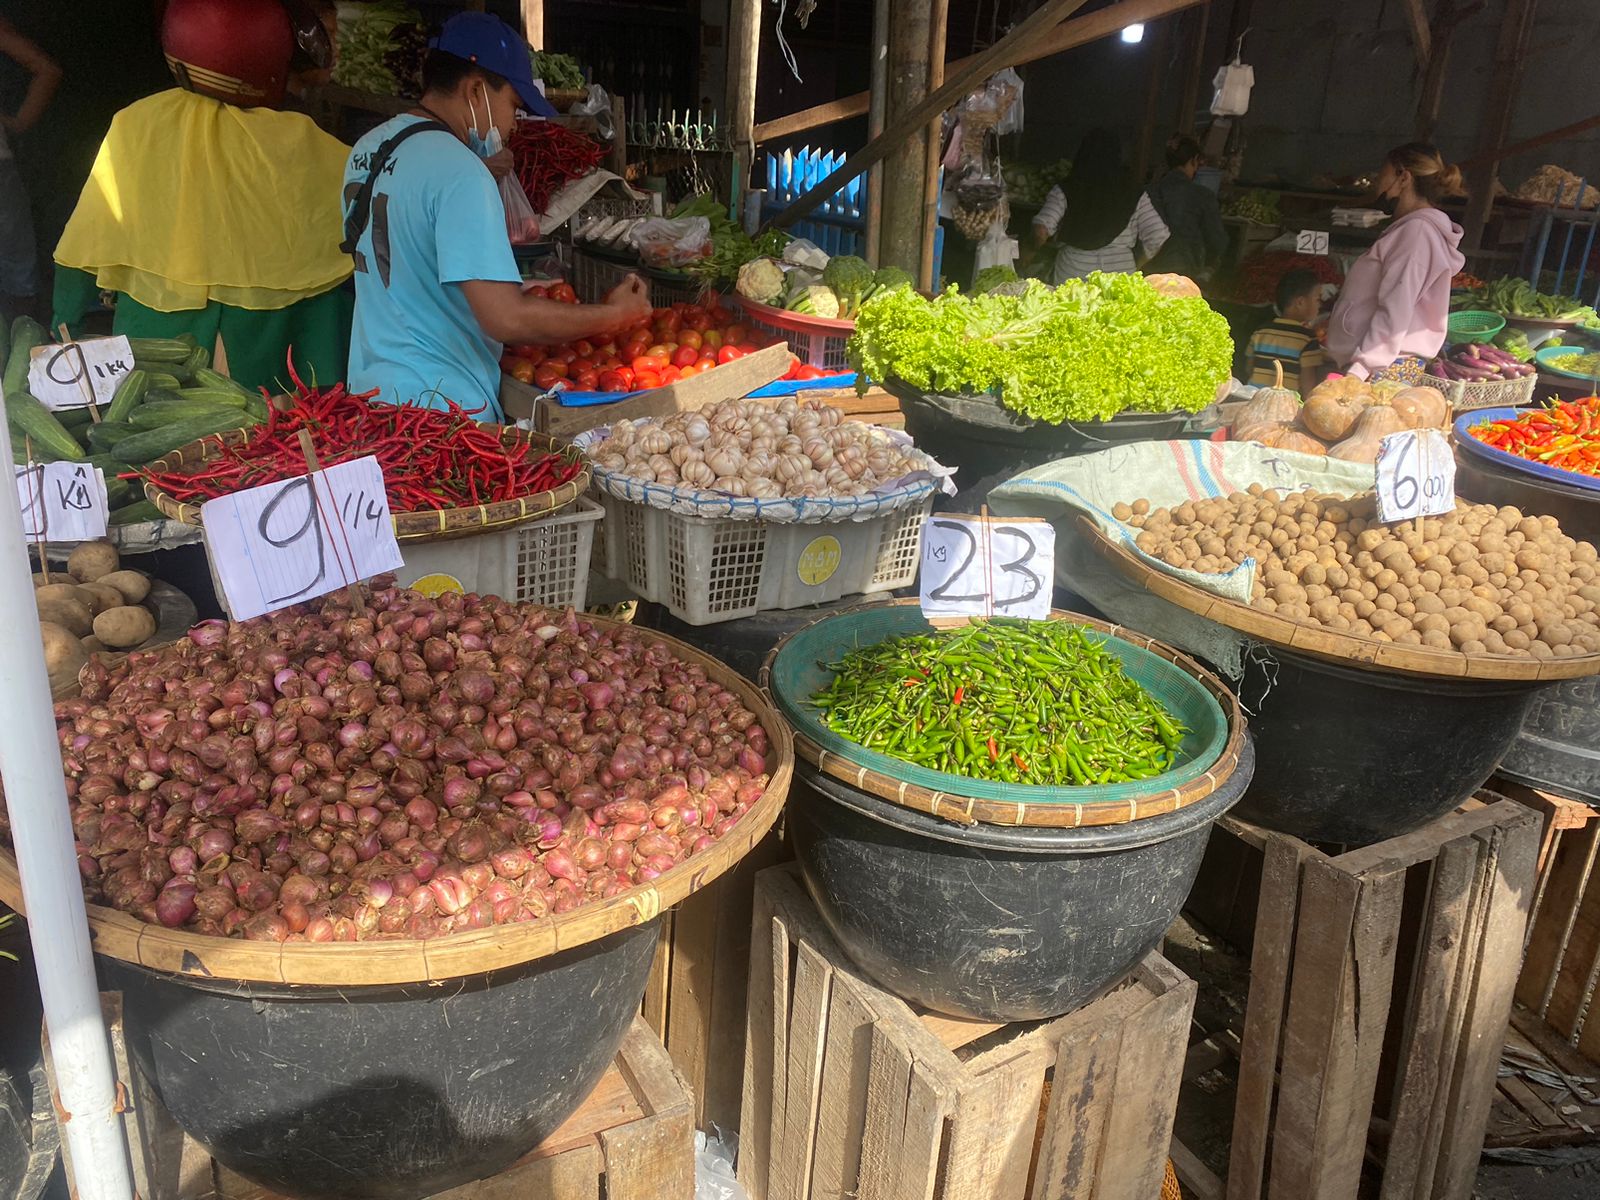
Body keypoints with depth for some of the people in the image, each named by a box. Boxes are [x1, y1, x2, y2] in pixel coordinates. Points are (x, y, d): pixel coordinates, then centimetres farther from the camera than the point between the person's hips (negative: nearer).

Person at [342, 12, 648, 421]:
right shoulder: (460, 172, -20)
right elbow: (506, 319, -26)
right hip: (438, 405, -9)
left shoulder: (368, 147, 9)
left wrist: (512, 286, 22)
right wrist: (615, 314, -15)